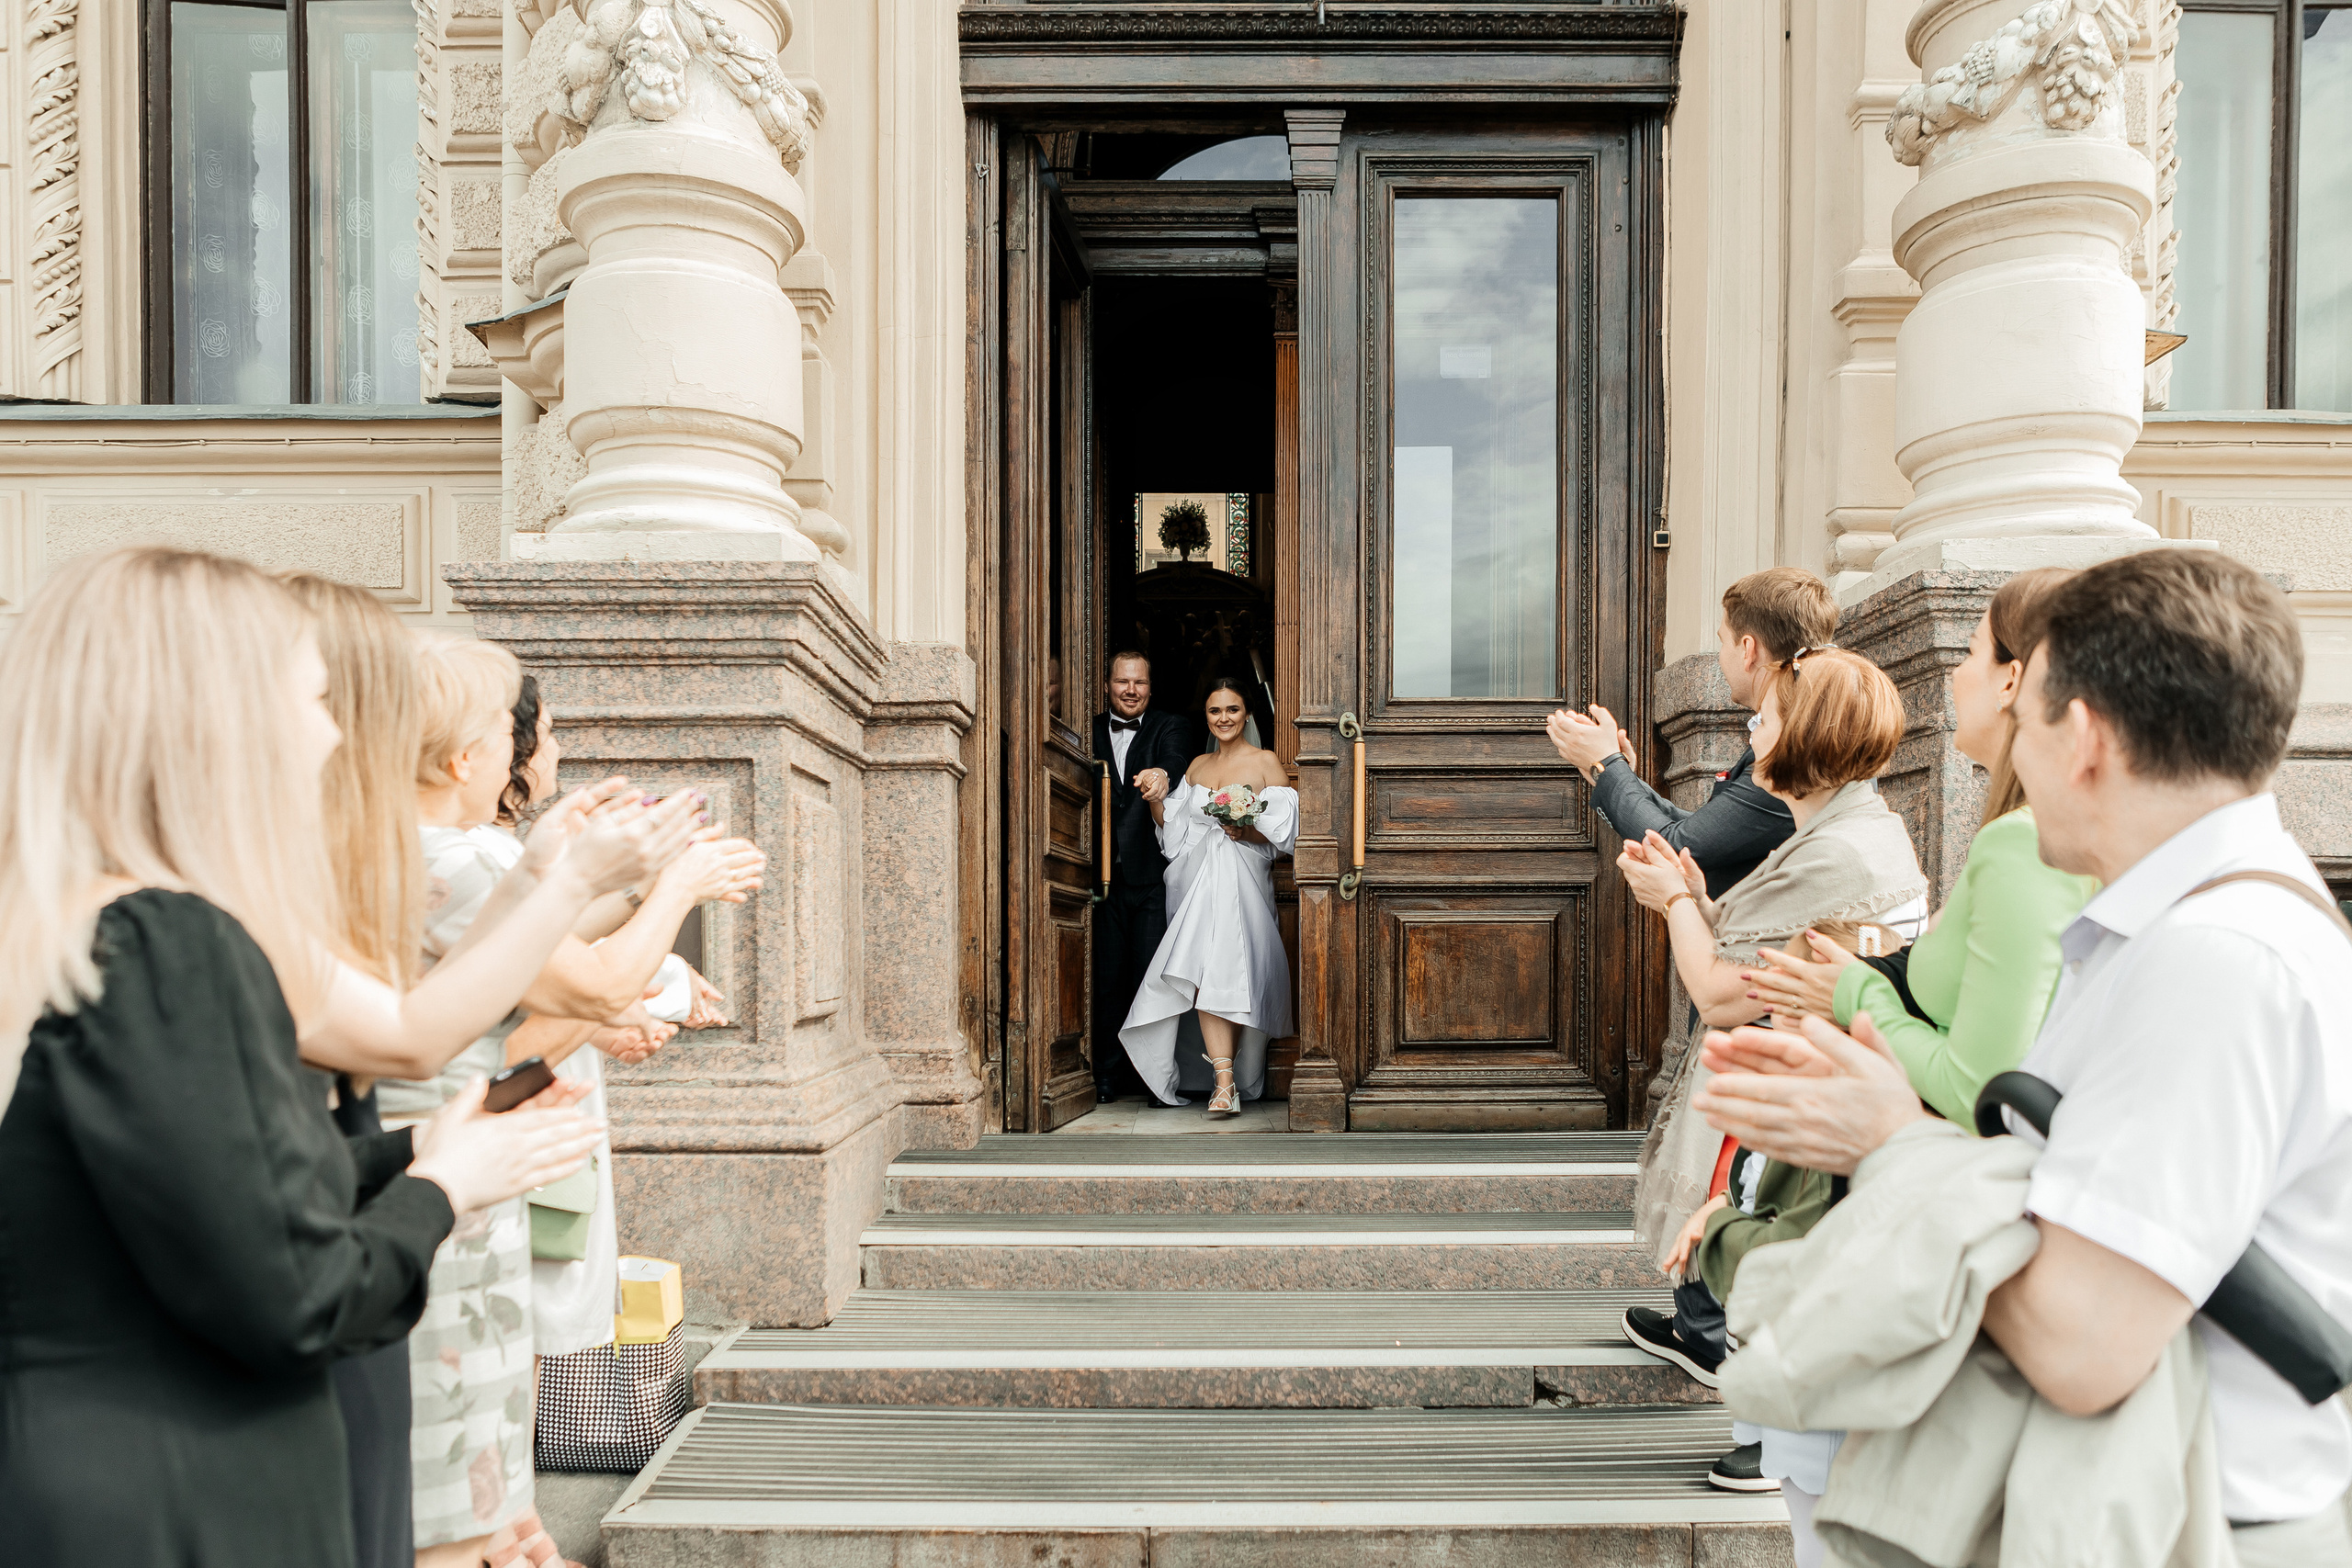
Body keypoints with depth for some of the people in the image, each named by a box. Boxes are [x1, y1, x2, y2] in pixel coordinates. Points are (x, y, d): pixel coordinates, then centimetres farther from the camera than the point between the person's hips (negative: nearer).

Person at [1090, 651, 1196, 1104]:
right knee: (1106, 977, 5)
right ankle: (1107, 1075, 16)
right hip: (1103, 875, 2)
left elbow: (1178, 761, -16)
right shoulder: (1090, 731, 13)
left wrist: (1163, 773, -39)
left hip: (1151, 875, -2)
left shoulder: (1169, 727, 6)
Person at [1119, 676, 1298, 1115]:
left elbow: (1285, 830, -1)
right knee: (1206, 969, -13)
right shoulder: (1197, 765, 18)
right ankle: (1224, 1082, -15)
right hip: (1197, 879, 3)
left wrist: (1248, 832, -18)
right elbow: (1174, 827, 17)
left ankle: (1226, 1073, 0)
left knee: (1226, 969, -13)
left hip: (1242, 880, -3)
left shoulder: (1264, 761, 4)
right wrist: (1154, 799, 0)